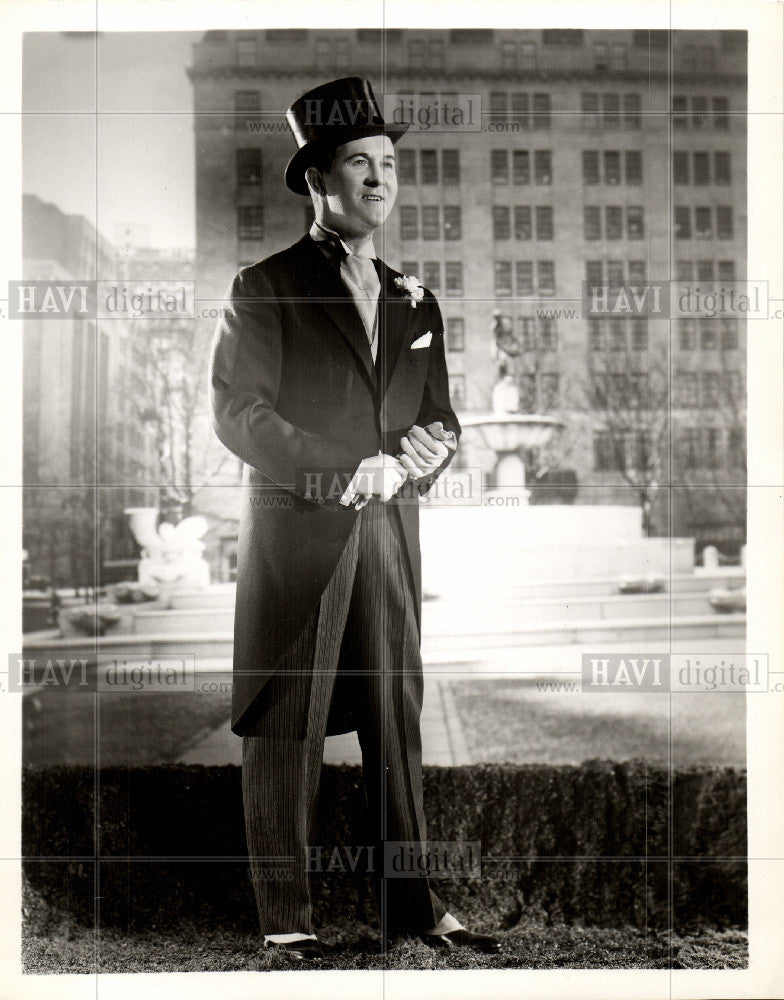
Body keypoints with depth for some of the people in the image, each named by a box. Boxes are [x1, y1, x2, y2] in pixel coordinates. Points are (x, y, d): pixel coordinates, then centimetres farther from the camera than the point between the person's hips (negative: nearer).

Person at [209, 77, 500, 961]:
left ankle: (410, 907, 14)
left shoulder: (415, 303, 17)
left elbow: (440, 424, 14)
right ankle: (285, 916, 7)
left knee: (397, 722, 6)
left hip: (391, 533, 5)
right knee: (284, 728, -1)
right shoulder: (264, 288, 1)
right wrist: (340, 475, -14)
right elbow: (237, 412, -7)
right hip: (293, 532, -4)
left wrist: (395, 465, -8)